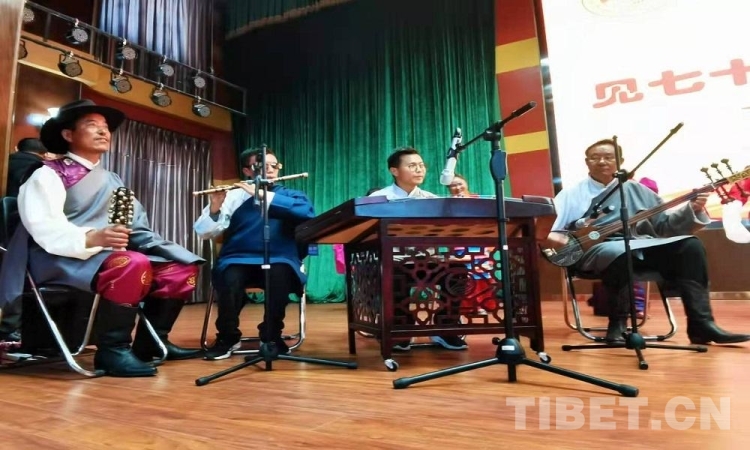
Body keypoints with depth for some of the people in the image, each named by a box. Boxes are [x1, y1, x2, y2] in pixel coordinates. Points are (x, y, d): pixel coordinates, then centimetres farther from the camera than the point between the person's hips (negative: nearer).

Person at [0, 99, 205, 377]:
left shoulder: (112, 180, 21)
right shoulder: (48, 175, -1)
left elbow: (136, 224, 11)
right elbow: (45, 229, -17)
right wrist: (91, 238, -35)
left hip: (109, 252, 7)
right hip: (64, 257, -7)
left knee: (181, 268, -7)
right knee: (134, 265, -35)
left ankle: (151, 342, 3)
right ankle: (112, 351, -22)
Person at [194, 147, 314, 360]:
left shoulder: (293, 196, 10)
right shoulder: (234, 196, 9)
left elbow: (307, 212, -14)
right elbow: (204, 233, 3)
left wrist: (263, 195, -16)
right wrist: (214, 208, -16)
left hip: (279, 261, 0)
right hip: (238, 260, 1)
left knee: (280, 275, -33)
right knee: (229, 278, -31)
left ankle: (271, 336, -8)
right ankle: (228, 337, -3)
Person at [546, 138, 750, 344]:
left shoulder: (634, 190, 21)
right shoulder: (572, 194, 10)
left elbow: (664, 224, 19)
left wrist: (692, 209, 2)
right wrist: (553, 236, -25)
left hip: (639, 244, 5)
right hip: (594, 248, -5)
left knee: (690, 245, -15)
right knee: (620, 253, -39)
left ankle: (701, 324, -15)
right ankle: (617, 324, -21)